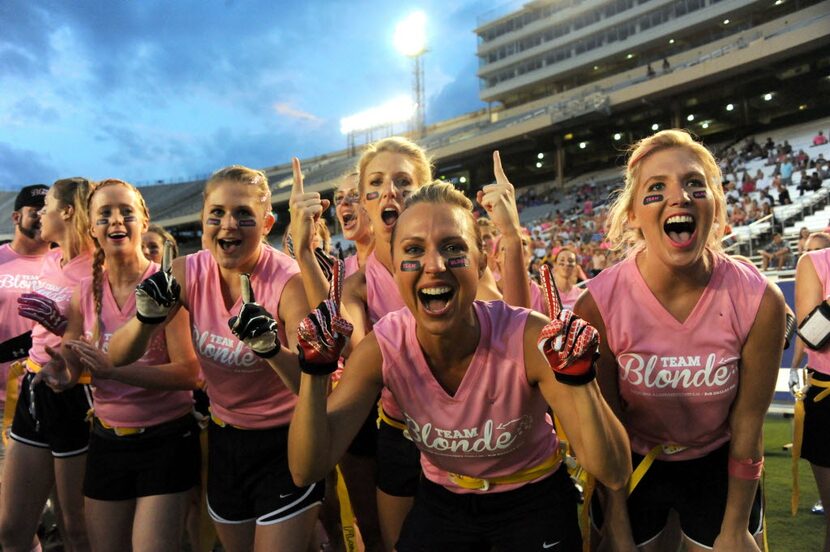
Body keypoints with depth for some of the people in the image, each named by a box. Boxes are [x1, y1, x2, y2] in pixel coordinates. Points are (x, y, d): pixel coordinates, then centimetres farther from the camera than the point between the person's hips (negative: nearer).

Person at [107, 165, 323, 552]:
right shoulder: (188, 273, -10)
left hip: (285, 444, -4)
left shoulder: (288, 280, -23)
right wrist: (148, 316, -30)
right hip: (223, 437, 5)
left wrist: (272, 348, -46)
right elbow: (118, 358, -10)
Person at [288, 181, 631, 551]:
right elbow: (307, 471, -22)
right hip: (441, 501, 2)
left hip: (533, 500, -1)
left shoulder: (529, 337, -30)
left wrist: (578, 380, -45)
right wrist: (316, 371, -35)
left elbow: (615, 474, -28)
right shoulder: (382, 348, -22)